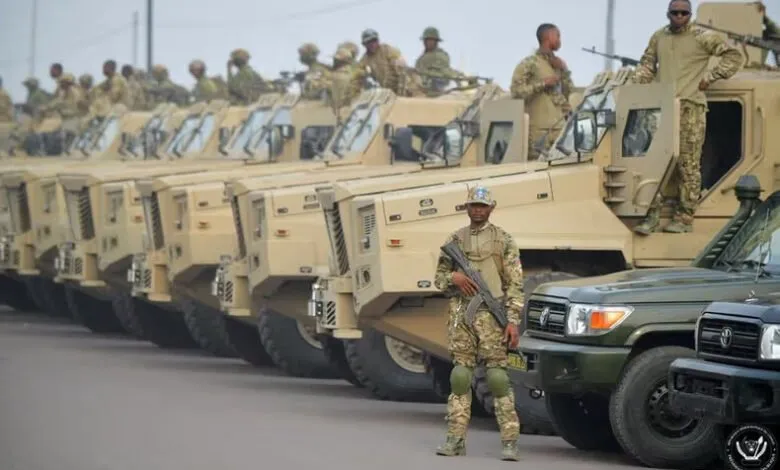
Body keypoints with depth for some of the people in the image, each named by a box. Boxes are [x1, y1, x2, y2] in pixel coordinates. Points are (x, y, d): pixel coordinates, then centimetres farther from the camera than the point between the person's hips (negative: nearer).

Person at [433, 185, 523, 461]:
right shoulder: (454, 240, 12)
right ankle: (456, 439, 7)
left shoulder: (503, 241, 2)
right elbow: (439, 278, 17)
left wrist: (513, 321, -10)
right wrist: (453, 277, -6)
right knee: (460, 376, 3)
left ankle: (510, 441, -7)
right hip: (460, 314, 3)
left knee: (498, 376, -7)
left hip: (490, 316, -3)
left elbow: (515, 285, -1)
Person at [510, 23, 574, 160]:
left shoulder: (559, 64, 16)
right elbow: (516, 91, -11)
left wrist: (563, 71, 4)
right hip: (538, 128, -6)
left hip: (559, 127, 6)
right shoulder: (528, 64, -5)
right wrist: (543, 84, -15)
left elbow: (569, 92, 17)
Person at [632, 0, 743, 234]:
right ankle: (652, 215, 1)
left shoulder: (702, 37, -1)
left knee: (688, 164, -2)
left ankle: (685, 218, 1)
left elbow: (734, 56, 1)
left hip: (690, 106, -4)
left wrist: (709, 77, -3)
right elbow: (646, 65, 26)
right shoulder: (658, 38, 13)